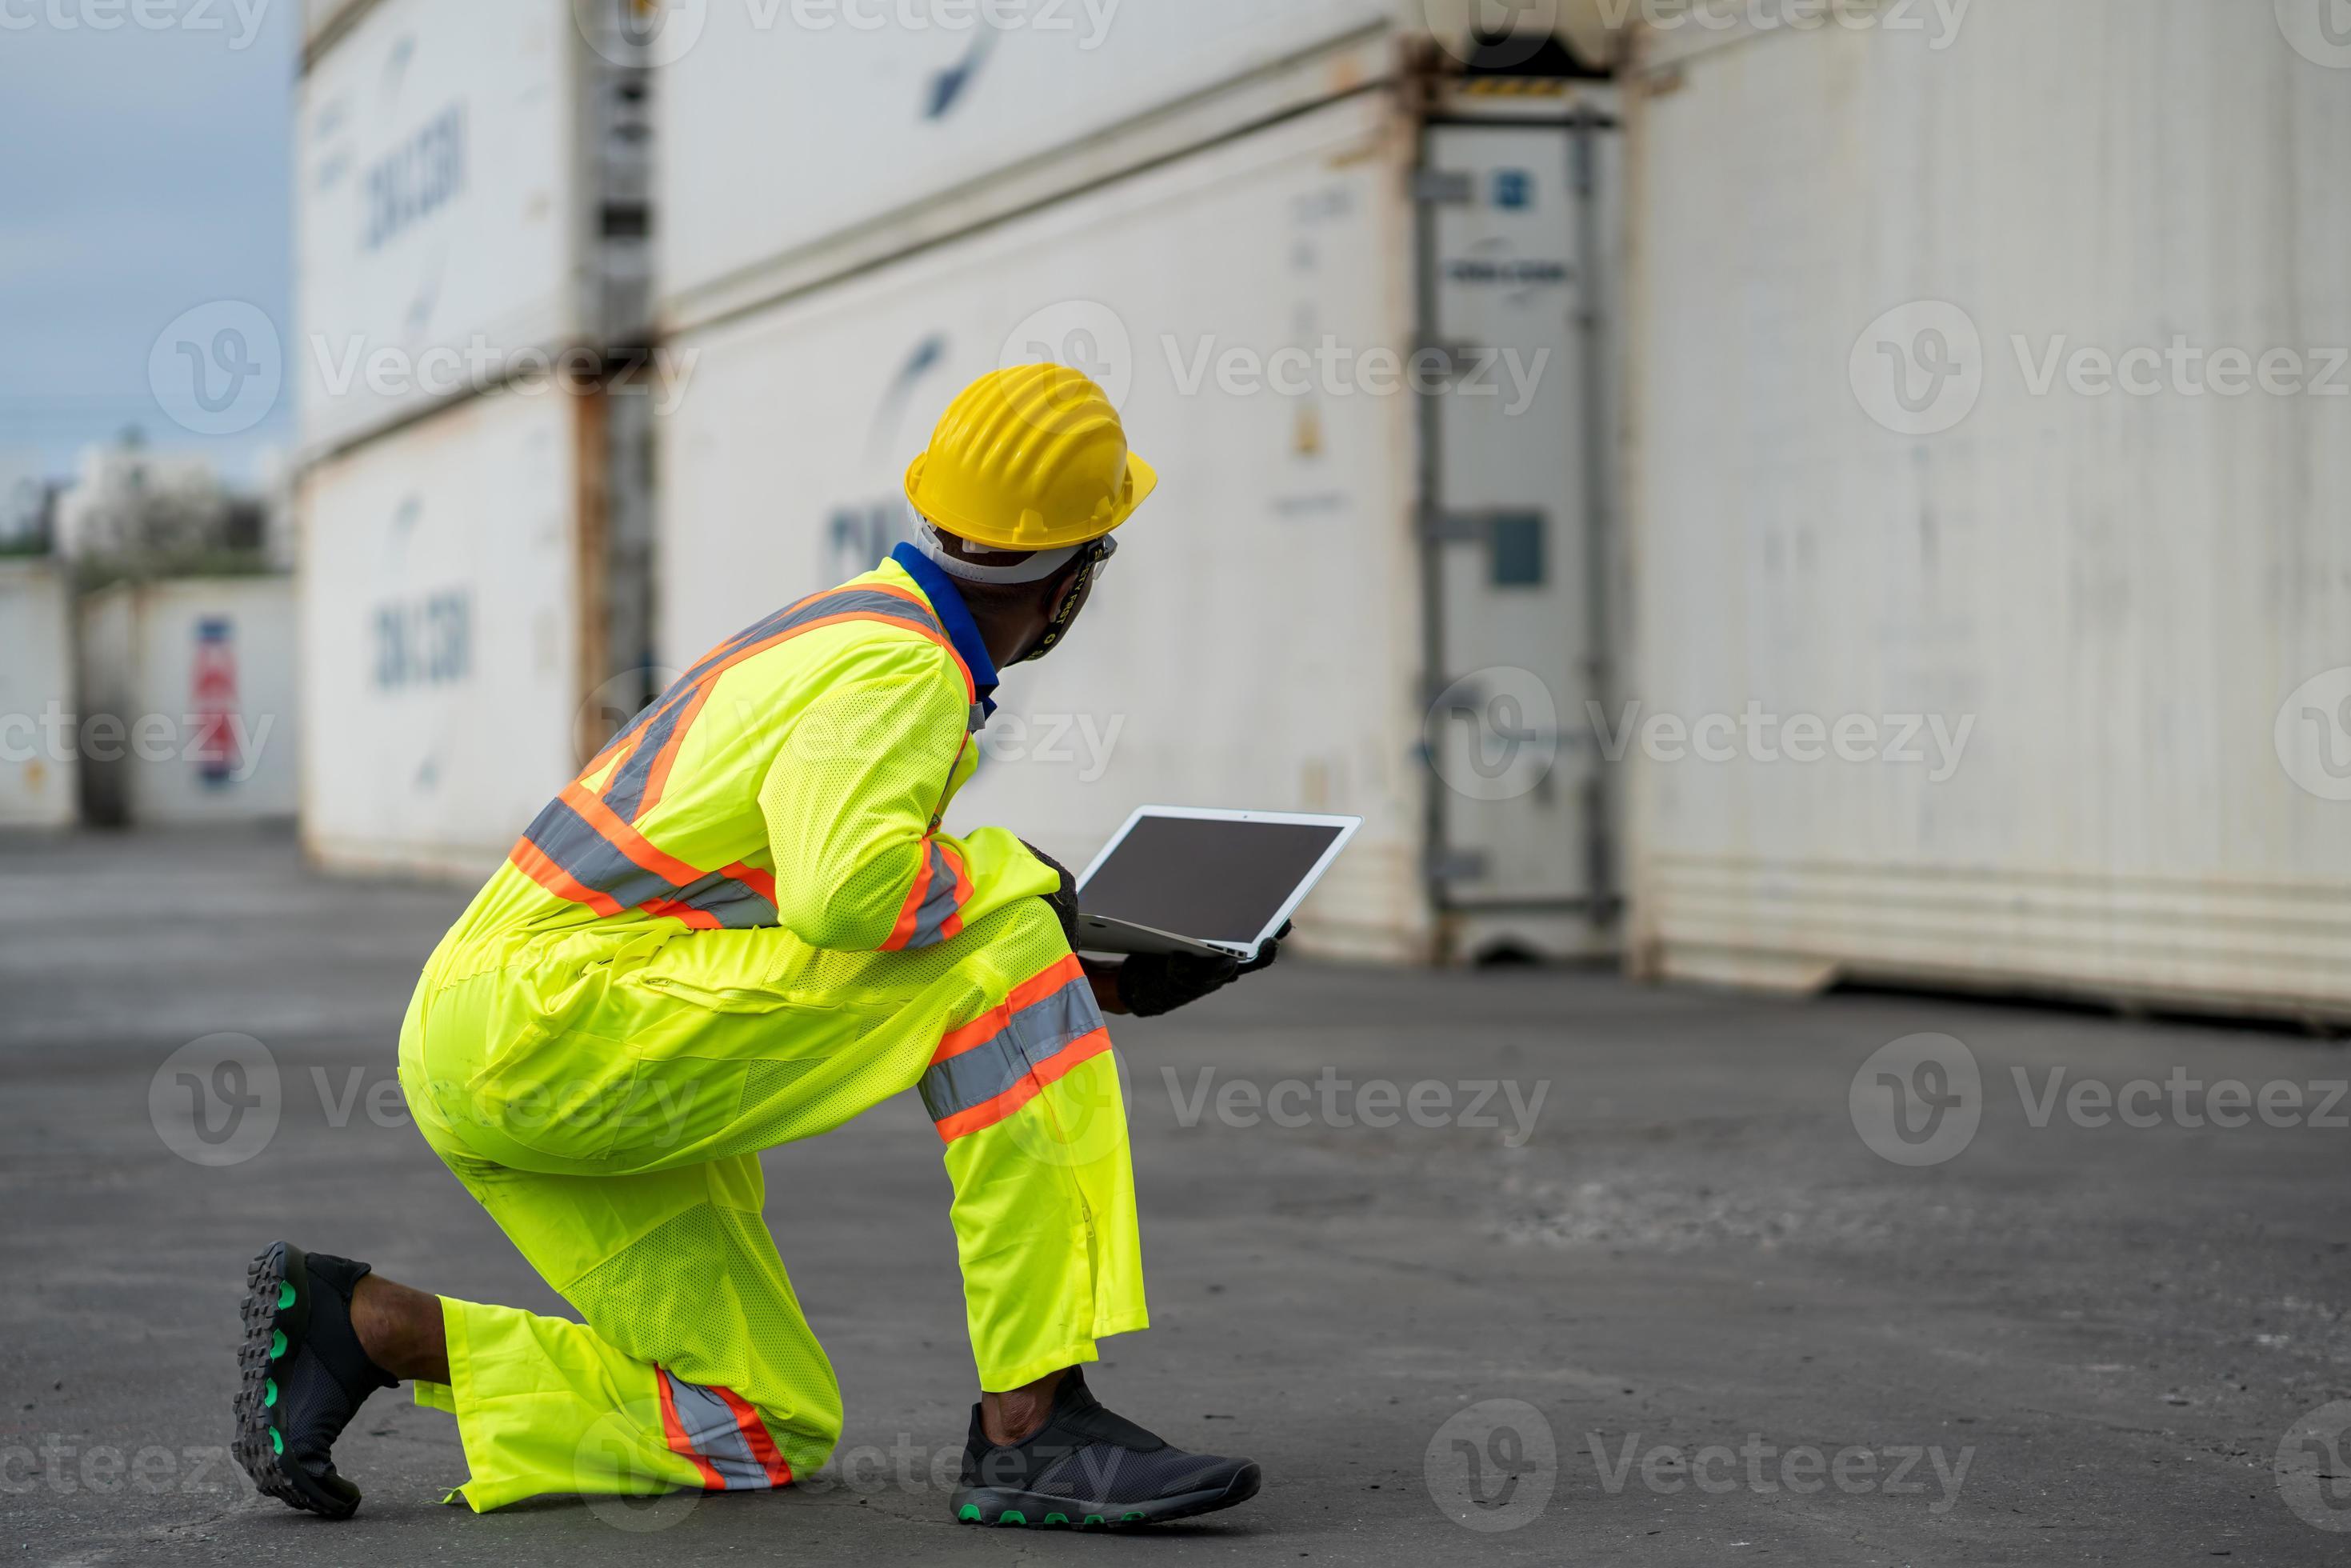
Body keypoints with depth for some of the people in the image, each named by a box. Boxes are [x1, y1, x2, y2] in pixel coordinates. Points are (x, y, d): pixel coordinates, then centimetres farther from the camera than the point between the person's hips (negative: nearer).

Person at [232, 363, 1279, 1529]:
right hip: (562, 1011, -10)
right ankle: (1034, 1425, -20)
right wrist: (1006, 887, -11)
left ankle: (359, 1324, 7)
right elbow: (846, 896, -32)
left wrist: (1110, 984, 22)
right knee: (1001, 909, -18)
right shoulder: (902, 668, -13)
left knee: (771, 1435, 9)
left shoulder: (861, 632, 18)